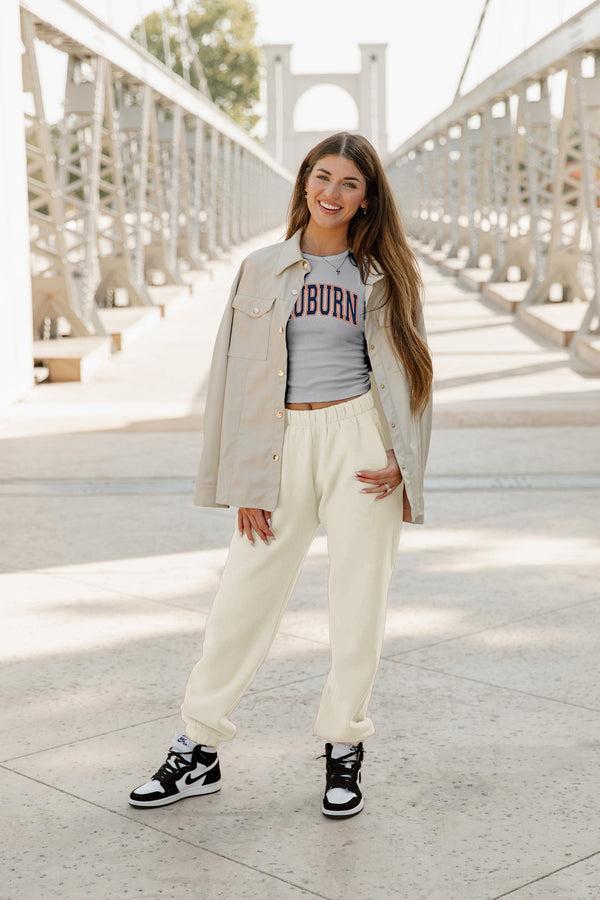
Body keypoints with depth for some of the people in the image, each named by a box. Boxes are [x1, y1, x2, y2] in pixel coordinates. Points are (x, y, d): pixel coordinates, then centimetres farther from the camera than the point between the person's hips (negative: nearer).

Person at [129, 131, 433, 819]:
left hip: (358, 439, 0)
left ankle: (343, 751, 18)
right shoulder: (262, 269, 6)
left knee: (359, 599, 3)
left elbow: (405, 372, 9)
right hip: (282, 443, 0)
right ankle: (199, 749, 14)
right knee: (244, 595, 2)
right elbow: (238, 374, 4)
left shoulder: (382, 276, 7)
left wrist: (402, 459, -4)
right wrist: (245, 482, -1)